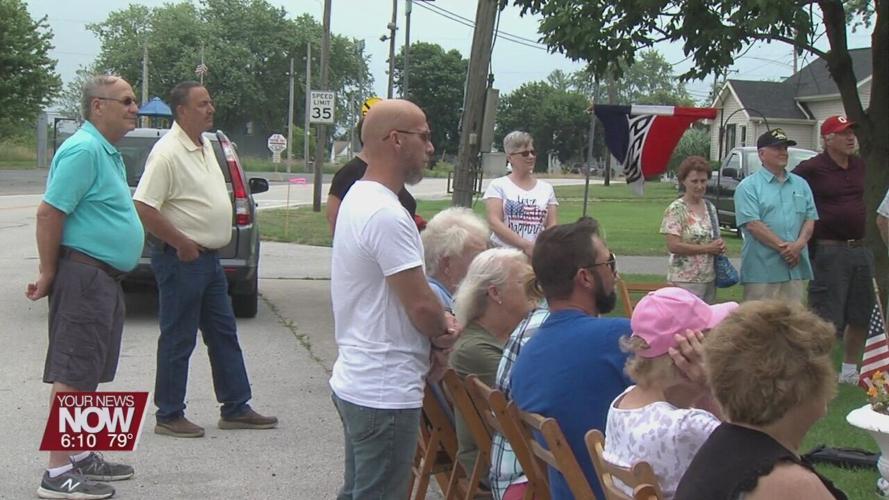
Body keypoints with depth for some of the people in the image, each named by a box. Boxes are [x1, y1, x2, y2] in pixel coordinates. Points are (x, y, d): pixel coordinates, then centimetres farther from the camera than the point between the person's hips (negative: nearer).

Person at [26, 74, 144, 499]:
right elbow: (49, 213, -20)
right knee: (73, 374, -8)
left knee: (89, 373, 15)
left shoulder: (107, 152, 16)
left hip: (105, 278, 10)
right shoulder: (84, 149, -16)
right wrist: (48, 274, -14)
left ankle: (81, 457, 25)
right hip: (84, 275, -10)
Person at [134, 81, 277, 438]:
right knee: (178, 340, 0)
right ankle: (169, 416, 10)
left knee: (224, 334, 13)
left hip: (209, 258, 9)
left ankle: (235, 408, 21)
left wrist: (205, 245, 13)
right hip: (181, 260, -9)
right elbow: (144, 209, -23)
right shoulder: (168, 153, -17)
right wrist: (183, 244, -19)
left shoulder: (206, 147, 12)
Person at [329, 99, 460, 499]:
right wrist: (443, 334, 0)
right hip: (386, 394, -11)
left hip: (355, 382, 11)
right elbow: (421, 304, -20)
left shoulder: (358, 198, 12)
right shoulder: (387, 215, -22)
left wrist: (437, 326, 4)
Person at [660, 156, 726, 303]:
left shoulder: (710, 208, 12)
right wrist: (707, 248, -15)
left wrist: (720, 246, 1)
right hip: (685, 280, -7)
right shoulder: (676, 210, -9)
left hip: (710, 278, 7)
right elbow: (673, 246, -17)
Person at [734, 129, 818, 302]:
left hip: (795, 268, 6)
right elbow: (752, 224, -12)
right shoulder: (749, 187, -2)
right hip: (762, 271, -6)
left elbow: (810, 219, 12)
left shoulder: (800, 184, 17)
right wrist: (783, 247, -15)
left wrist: (799, 244, -8)